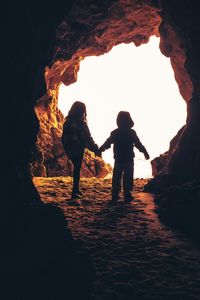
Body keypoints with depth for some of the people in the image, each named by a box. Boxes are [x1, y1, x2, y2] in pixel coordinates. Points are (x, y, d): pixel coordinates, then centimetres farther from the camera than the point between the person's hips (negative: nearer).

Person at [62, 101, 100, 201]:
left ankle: (76, 189, 27)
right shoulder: (81, 123, -15)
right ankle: (75, 191, 1)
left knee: (76, 168, 19)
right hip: (78, 149, -6)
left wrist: (66, 148, 18)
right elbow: (88, 138, -13)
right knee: (77, 169, 1)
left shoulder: (67, 121, 4)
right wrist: (95, 149, -4)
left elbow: (64, 137, 9)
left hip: (69, 149, 6)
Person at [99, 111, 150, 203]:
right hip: (129, 160, -3)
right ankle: (127, 195, 1)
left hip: (118, 160, 3)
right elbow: (139, 144, -4)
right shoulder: (131, 133, -6)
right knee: (128, 178, 2)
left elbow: (107, 143, 7)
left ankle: (115, 195, 10)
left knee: (116, 177, 9)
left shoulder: (114, 133, 1)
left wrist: (100, 150, 19)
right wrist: (145, 152, 6)